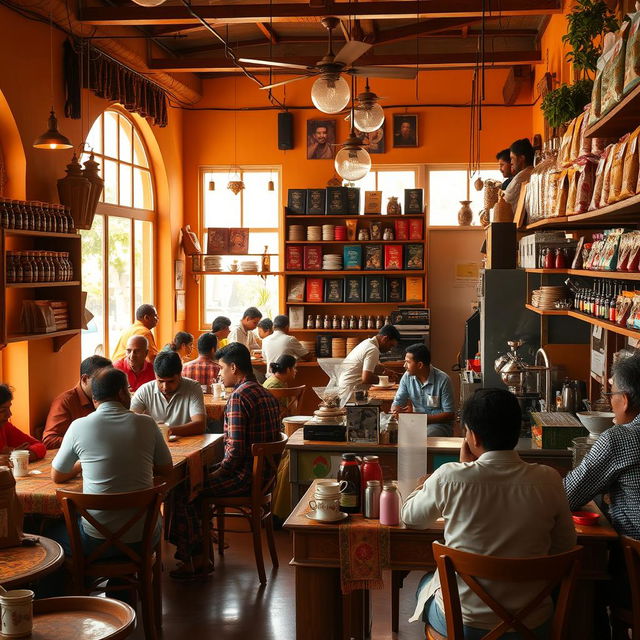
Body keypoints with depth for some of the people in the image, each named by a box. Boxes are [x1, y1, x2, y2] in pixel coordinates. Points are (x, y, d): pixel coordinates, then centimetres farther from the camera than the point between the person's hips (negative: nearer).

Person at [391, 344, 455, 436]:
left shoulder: (443, 380, -15)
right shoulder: (407, 376, 0)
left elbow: (450, 415, -13)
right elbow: (397, 403, 6)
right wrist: (395, 412, -20)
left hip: (439, 423, -4)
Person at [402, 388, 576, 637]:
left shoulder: (449, 477, -19)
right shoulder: (548, 480, -13)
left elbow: (410, 517, 1)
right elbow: (565, 548, -1)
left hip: (460, 621, -2)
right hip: (531, 625, 2)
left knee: (425, 583, 32)